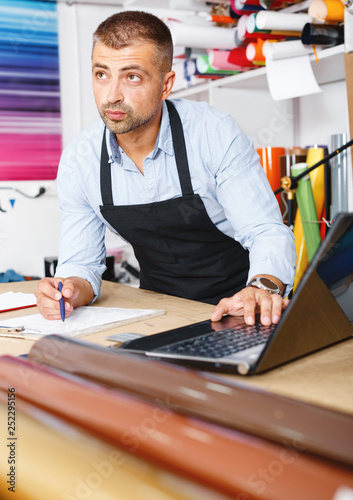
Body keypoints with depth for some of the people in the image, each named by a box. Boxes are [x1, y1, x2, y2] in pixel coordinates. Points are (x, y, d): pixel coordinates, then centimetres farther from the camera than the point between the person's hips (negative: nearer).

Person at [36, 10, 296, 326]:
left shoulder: (216, 134, -15)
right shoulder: (78, 161, -6)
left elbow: (268, 233, -15)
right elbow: (81, 262, 2)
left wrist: (264, 288, -36)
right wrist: (72, 289, -22)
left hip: (235, 309, -1)